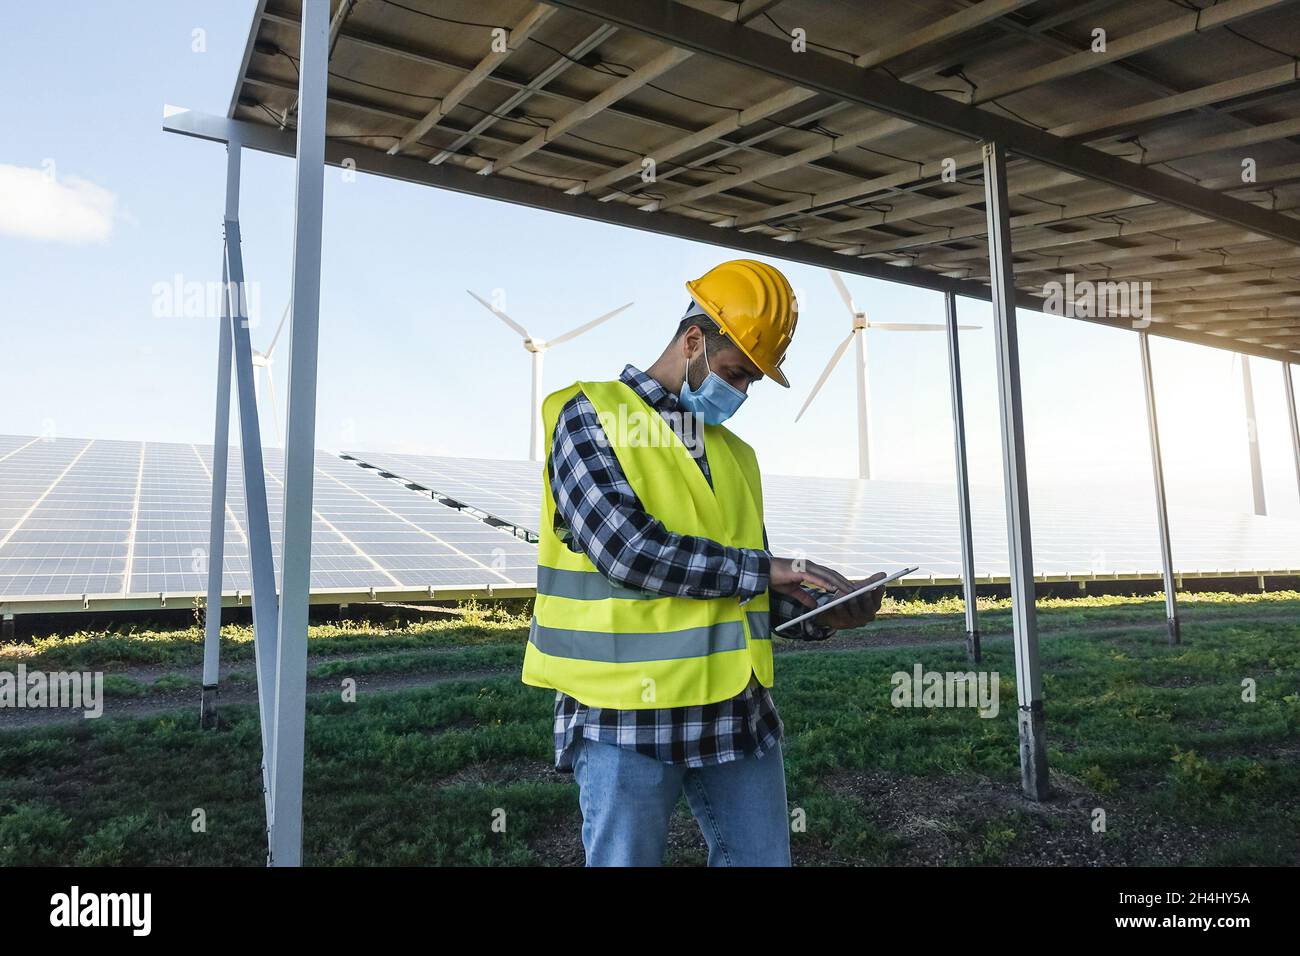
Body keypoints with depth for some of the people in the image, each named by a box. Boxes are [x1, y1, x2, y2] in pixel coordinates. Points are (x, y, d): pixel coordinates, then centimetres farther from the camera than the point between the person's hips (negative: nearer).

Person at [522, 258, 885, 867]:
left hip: (739, 712, 6)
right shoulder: (590, 415, -5)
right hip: (628, 717, -6)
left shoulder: (734, 451, 15)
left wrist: (817, 614, -1)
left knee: (761, 856, 14)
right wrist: (761, 568, -13)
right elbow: (623, 548, -19)